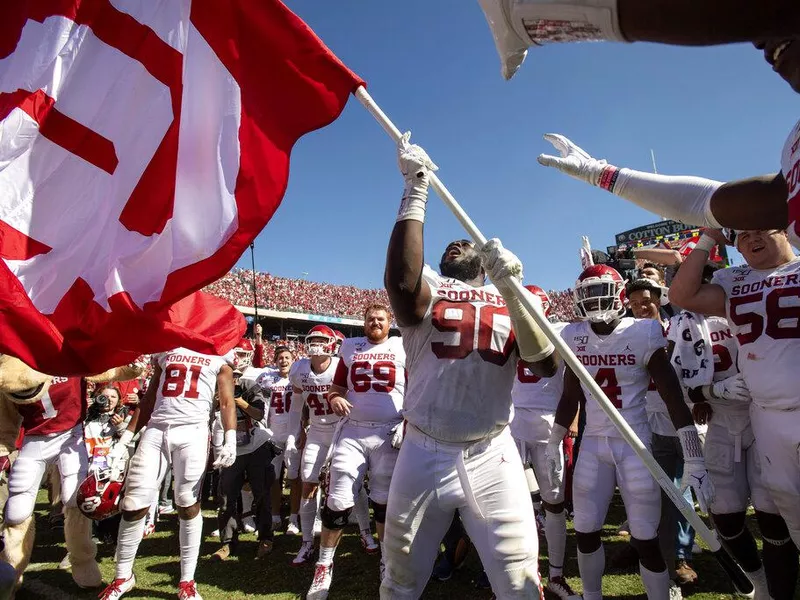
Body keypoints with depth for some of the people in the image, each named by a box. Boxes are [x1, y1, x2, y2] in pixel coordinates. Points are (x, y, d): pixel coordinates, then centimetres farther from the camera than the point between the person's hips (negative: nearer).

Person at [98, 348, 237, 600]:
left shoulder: (220, 355, 8)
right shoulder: (166, 350, 19)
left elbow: (227, 402, 2)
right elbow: (149, 399, 20)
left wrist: (230, 440, -12)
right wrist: (125, 439, 15)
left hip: (192, 431, -3)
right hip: (155, 430, 3)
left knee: (189, 504, -1)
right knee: (133, 505, 3)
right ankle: (123, 576, 26)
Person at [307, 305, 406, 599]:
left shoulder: (402, 348, 4)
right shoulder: (350, 347, 9)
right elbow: (336, 386, 13)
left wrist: (407, 424, -6)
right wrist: (334, 399, -8)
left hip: (389, 434, -1)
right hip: (353, 433, 1)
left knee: (385, 502, 11)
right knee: (338, 502, 0)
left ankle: (387, 561, 31)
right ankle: (324, 566, 20)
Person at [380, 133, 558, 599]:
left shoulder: (513, 301, 8)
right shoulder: (426, 289, 2)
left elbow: (547, 366, -8)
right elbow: (401, 278, -23)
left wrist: (510, 288, -18)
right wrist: (416, 190, -18)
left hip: (492, 457, 1)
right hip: (425, 455, 0)